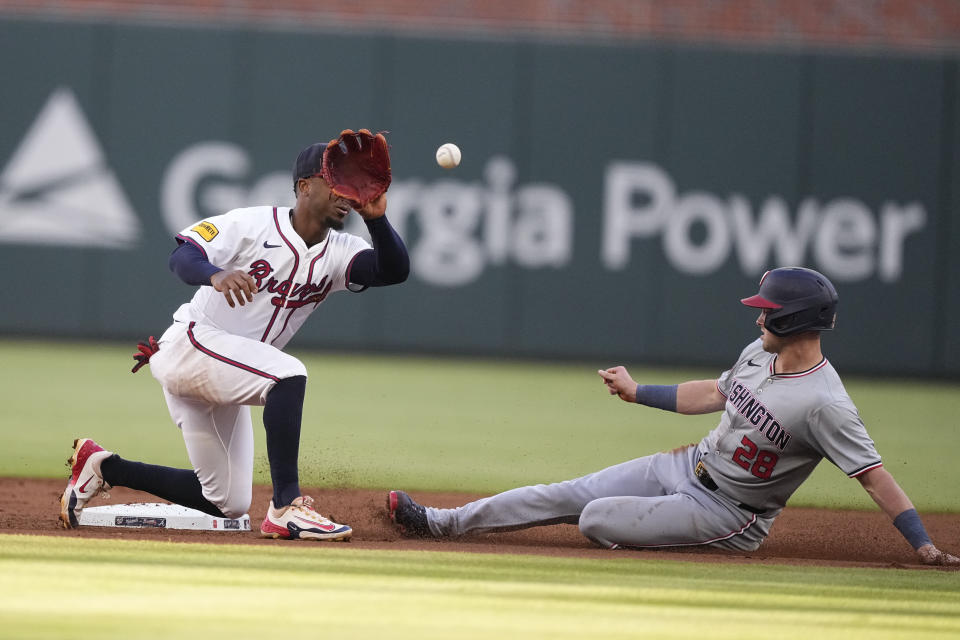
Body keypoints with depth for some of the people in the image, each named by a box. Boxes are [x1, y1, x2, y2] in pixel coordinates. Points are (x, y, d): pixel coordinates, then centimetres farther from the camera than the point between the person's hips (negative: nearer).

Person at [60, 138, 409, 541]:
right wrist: (216, 274, -43)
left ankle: (104, 468, 23)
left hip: (225, 384, 8)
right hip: (191, 341, -8)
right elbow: (181, 257, -21)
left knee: (228, 503, 9)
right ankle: (286, 508, -35)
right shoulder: (253, 225, -11)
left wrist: (376, 218, -28)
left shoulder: (340, 253, 4)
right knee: (288, 375, -33)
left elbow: (395, 271, -12)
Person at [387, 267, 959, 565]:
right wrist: (638, 392, 23)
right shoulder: (760, 353, -1)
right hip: (690, 465, 7)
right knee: (570, 495, 6)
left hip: (728, 515, -7)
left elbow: (875, 476, -29)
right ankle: (440, 523, 14)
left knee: (597, 517, -20)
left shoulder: (825, 403, -28)